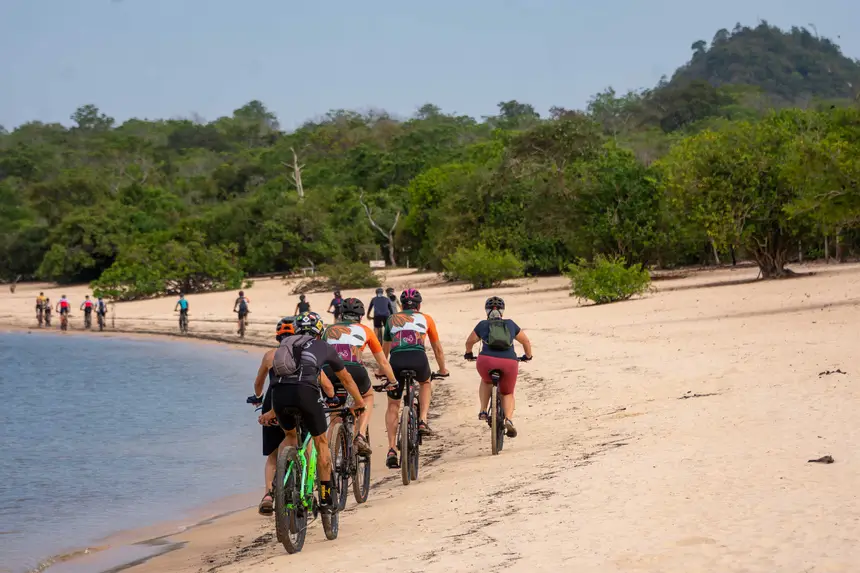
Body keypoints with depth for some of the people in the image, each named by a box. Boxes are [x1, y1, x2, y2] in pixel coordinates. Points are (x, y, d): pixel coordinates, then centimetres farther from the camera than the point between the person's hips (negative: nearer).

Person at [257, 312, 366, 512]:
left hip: (279, 392, 3)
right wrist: (359, 403, 56)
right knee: (321, 442, 17)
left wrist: (273, 411, 51)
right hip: (305, 392, -3)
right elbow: (346, 379, 41)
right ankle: (325, 498, 17)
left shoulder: (285, 344, 34)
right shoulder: (324, 347, 28)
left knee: (290, 436, 31)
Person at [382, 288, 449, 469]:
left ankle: (391, 449, 2)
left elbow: (384, 349, 38)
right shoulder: (425, 319, 24)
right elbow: (437, 348, 33)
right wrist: (442, 369, 48)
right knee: (425, 383, 34)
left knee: (393, 405, 14)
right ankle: (423, 421, 13)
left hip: (396, 360, 1)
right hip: (418, 359, -1)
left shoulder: (392, 319, 28)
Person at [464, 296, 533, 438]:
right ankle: (509, 420, -4)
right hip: (509, 362, 0)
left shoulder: (483, 325, 17)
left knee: (486, 382, 33)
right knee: (508, 393, 19)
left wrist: (468, 354, 49)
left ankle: (483, 411, 20)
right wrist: (528, 356, 48)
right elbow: (526, 341, 30)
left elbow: (470, 341, 29)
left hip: (486, 361, 0)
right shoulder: (510, 324, 20)